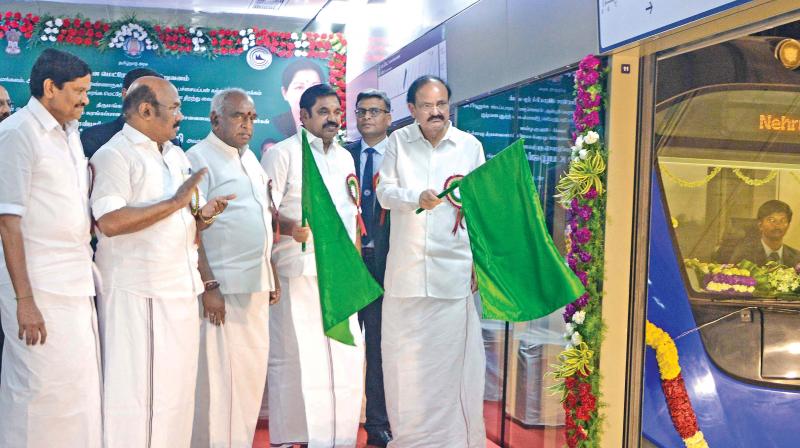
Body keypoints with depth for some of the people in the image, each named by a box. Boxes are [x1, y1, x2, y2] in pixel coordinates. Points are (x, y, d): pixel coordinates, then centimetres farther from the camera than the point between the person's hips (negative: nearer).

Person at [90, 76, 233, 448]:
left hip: (181, 289, 7)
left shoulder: (177, 156, 17)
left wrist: (202, 214, 1)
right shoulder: (114, 155, -8)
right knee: (135, 388, -1)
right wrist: (175, 202, -18)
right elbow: (110, 222, -22)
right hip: (136, 294, -7)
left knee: (177, 386, 10)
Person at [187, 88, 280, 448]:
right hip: (222, 285, -8)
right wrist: (208, 287, -18)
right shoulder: (201, 158, -7)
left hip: (255, 284, 8)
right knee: (218, 374, -3)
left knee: (252, 371, 11)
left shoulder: (250, 158, 17)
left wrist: (271, 278, 17)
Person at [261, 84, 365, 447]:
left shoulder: (345, 157, 18)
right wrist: (291, 228, -27)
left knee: (347, 358, 5)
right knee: (295, 358, -3)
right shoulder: (282, 154, -1)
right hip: (298, 273, -6)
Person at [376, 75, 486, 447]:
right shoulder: (398, 141, 6)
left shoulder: (470, 146, 5)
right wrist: (417, 197, -21)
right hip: (405, 267, 1)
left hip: (453, 268, -1)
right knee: (403, 355, 7)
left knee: (453, 356, -2)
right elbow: (384, 192, -1)